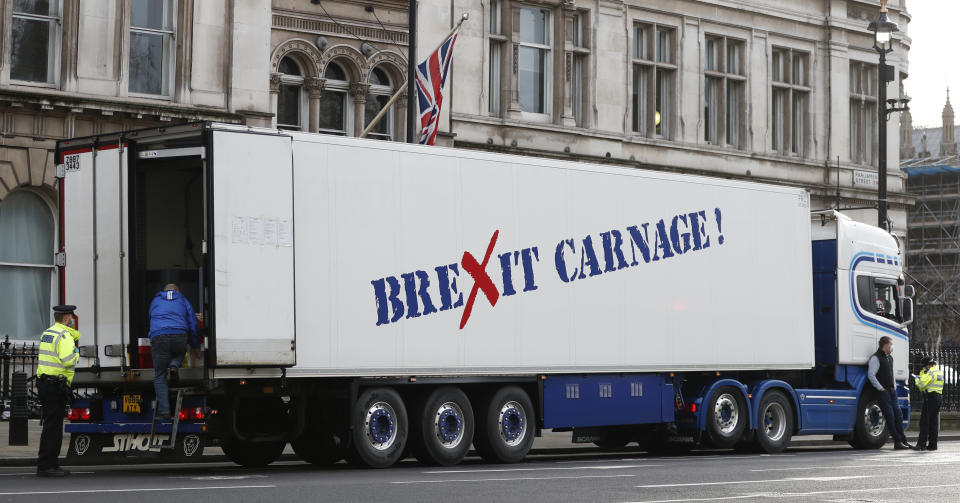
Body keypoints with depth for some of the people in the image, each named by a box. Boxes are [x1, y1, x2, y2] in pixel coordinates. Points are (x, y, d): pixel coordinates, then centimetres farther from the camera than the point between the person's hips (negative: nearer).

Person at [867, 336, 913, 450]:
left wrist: (894, 386, 19)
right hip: (883, 392, -9)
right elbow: (871, 375, -18)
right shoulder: (876, 358, -11)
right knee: (890, 416, -7)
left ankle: (903, 441, 9)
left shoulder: (889, 358, 18)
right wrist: (880, 388, -16)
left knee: (898, 415, 6)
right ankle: (897, 442, -5)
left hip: (892, 390, 9)